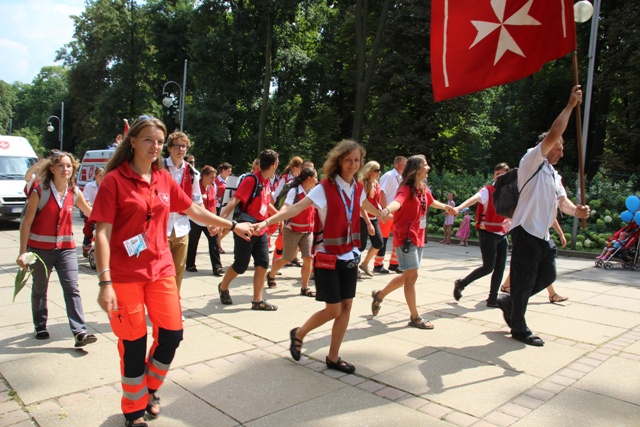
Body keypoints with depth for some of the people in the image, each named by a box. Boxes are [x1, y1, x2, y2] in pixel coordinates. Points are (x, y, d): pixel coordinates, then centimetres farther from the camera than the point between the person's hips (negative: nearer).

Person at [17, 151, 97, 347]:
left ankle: (80, 332, -12)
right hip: (40, 247, -2)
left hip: (66, 247, 2)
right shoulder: (40, 191, -11)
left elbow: (91, 212, 16)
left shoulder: (74, 192, 0)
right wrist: (22, 252, -11)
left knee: (72, 288, -8)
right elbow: (26, 222, -9)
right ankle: (40, 326, 33)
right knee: (40, 288, 14)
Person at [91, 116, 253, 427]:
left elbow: (194, 210, 16)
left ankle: (149, 389, 36)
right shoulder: (114, 180, -10)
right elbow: (102, 233, -13)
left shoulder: (164, 179, 5)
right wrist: (105, 282, -20)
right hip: (125, 275, -5)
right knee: (133, 342, 5)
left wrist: (233, 226, 20)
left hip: (161, 270, 5)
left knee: (172, 334, 7)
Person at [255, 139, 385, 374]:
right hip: (327, 256, -6)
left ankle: (333, 357, 20)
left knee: (346, 307, 6)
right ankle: (299, 334, 25)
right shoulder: (325, 188, -15)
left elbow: (371, 209, 26)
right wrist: (267, 221, -35)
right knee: (333, 310, -2)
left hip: (350, 256, 6)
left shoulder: (357, 189, 5)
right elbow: (296, 208, -24)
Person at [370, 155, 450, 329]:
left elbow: (432, 202, 32)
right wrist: (387, 209, -64)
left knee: (407, 276, 17)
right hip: (405, 238, -9)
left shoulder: (423, 189, 9)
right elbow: (397, 202, -41)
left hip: (418, 238, 9)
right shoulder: (406, 189, -17)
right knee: (411, 276, -3)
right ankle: (415, 317, 8)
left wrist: (446, 207, 51)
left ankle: (379, 295, 35)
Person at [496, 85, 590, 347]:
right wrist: (571, 105, -7)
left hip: (544, 235, 9)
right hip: (526, 232, -9)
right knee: (524, 281, -1)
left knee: (547, 276, 15)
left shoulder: (554, 176, 22)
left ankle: (508, 302, 30)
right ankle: (519, 329, 12)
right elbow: (554, 133, -15)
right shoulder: (532, 161, -3)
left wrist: (576, 210, -11)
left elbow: (562, 201, 11)